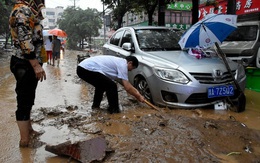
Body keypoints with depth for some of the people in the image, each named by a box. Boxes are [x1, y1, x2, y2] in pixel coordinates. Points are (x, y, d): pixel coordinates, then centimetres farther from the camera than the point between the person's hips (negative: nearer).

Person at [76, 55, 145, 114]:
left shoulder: (119, 61, 24)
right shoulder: (123, 64, -4)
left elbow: (125, 83, 32)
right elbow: (127, 87, -6)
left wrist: (135, 91, 32)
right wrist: (138, 96, 8)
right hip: (88, 69, -10)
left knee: (101, 84, 29)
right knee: (112, 86, -3)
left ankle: (95, 105, 35)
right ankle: (114, 109, 11)